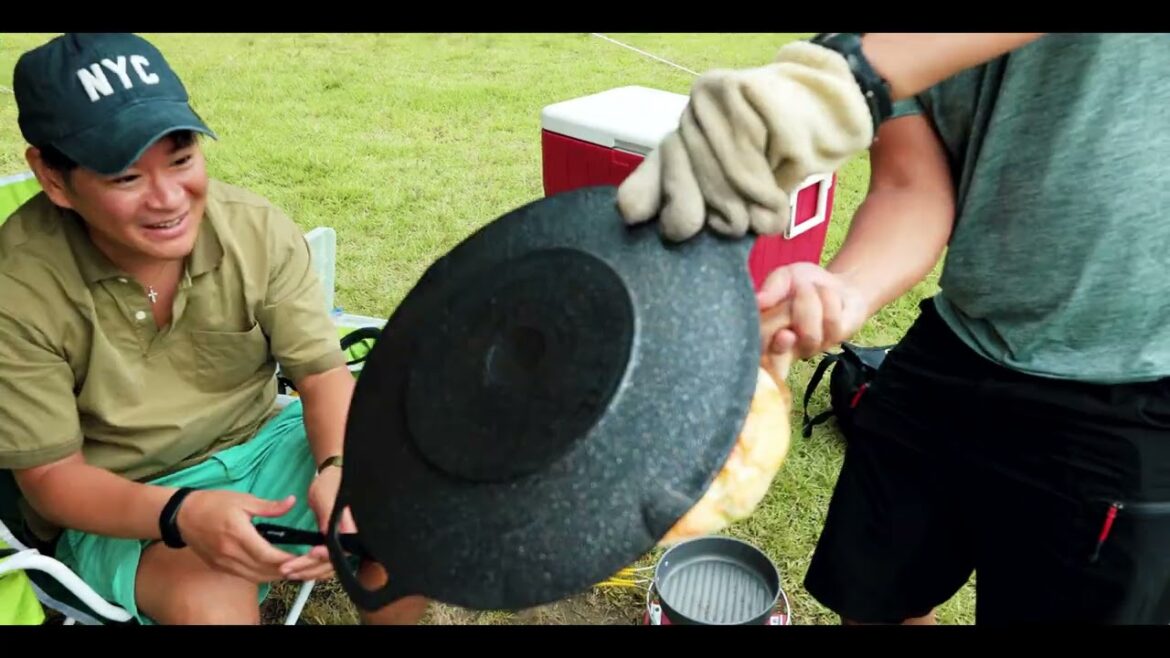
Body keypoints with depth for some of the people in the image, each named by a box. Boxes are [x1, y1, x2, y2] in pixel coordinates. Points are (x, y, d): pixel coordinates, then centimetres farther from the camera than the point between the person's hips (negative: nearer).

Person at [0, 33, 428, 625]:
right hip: (116, 509, -2)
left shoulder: (259, 229, -14)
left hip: (260, 446, 3)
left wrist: (337, 469, -30)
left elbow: (323, 373, -9)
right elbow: (50, 474, -15)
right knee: (211, 595, -32)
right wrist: (182, 512, -34)